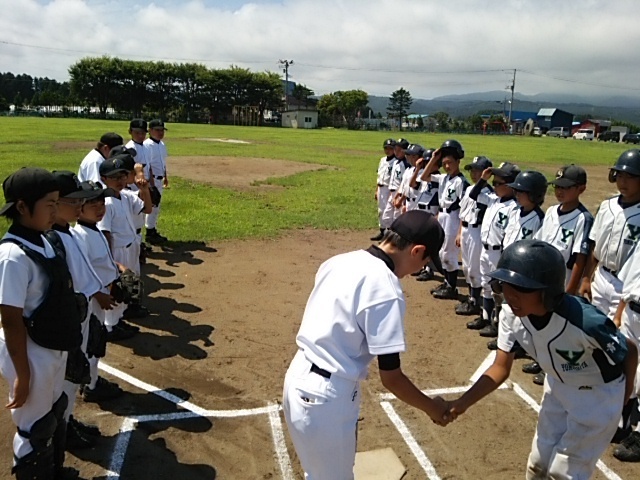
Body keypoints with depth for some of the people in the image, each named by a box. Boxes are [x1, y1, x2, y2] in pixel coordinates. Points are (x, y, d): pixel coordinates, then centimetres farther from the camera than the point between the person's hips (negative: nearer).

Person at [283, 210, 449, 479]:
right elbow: (390, 377, -16)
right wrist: (430, 407, 0)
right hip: (327, 397, -8)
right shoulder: (386, 289, -20)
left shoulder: (339, 261, 3)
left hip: (298, 379, 8)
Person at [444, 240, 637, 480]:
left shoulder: (585, 321, -40)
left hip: (599, 394, -5)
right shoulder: (511, 314, -24)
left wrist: (624, 396, 0)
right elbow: (501, 368, -15)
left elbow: (629, 351, -19)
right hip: (558, 387, 5)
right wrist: (463, 402, -28)